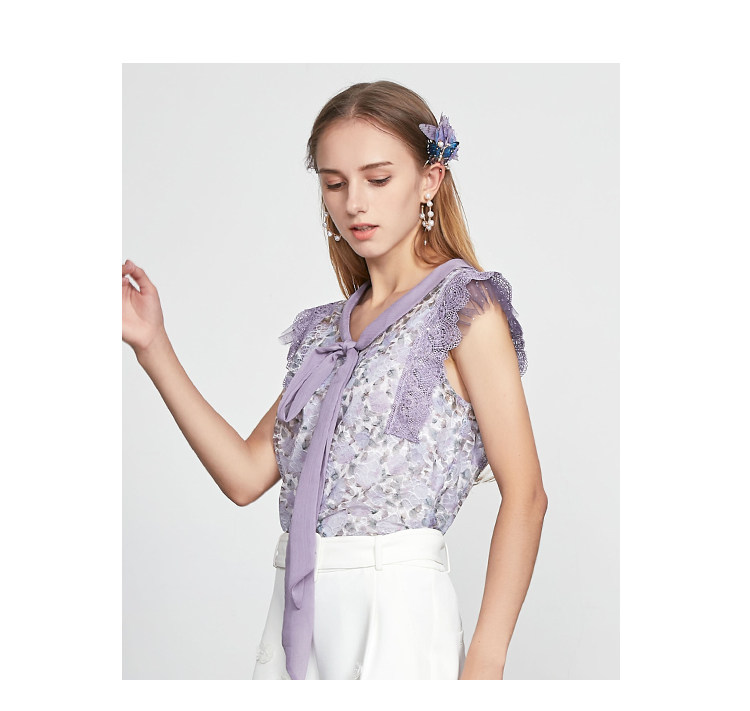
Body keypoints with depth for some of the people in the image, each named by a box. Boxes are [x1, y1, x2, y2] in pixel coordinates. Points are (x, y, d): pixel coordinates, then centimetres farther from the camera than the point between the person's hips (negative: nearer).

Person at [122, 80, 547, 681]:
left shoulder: (463, 304, -5)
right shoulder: (324, 329, 14)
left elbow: (524, 495, -10)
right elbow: (247, 475, 7)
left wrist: (485, 663, -17)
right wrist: (152, 345, 5)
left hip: (398, 605, -6)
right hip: (298, 612, 6)